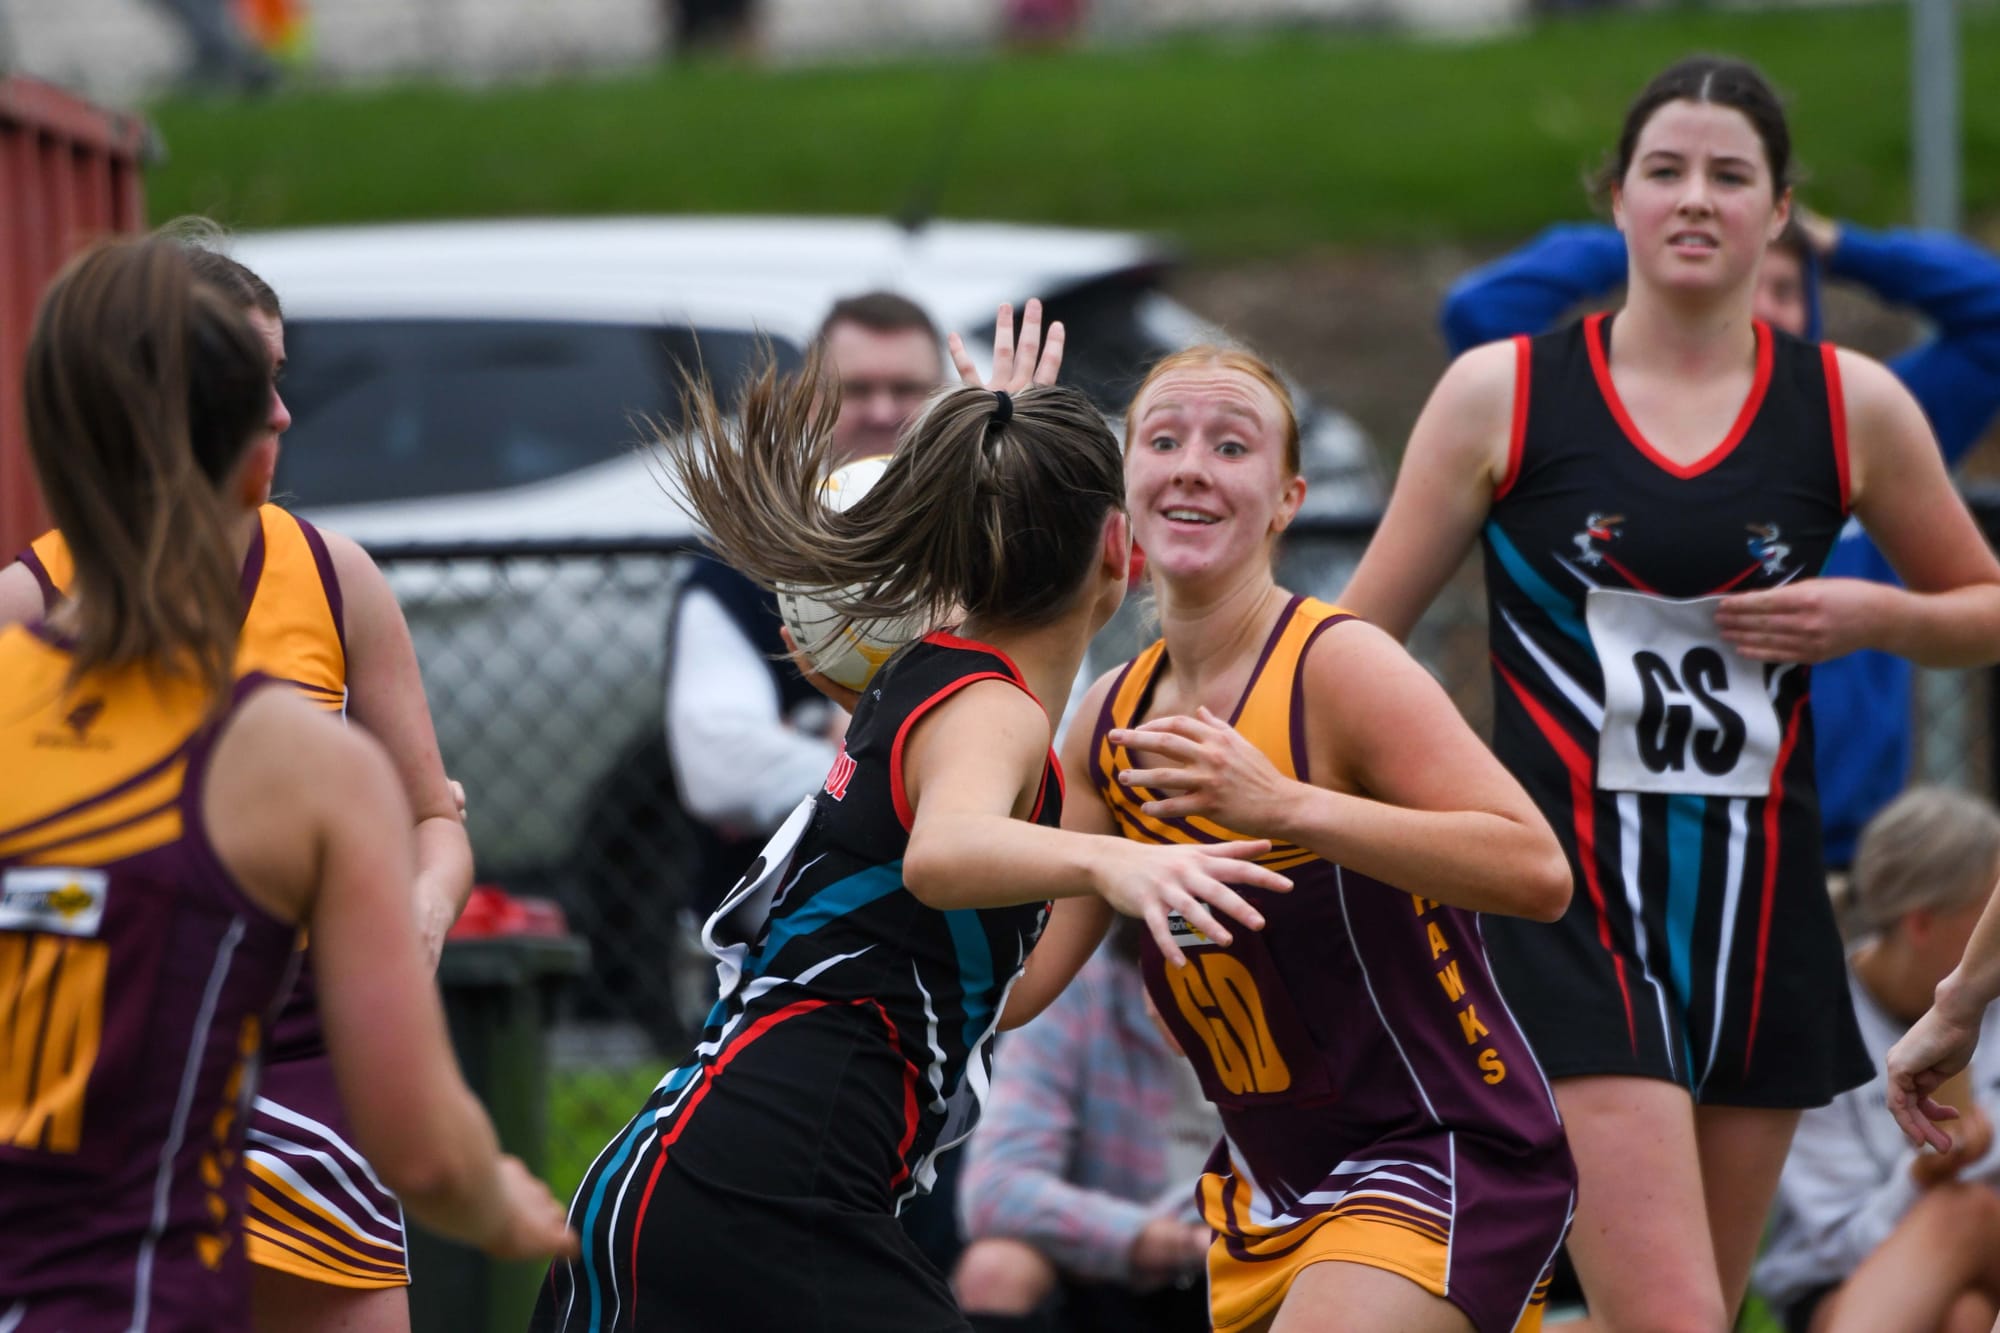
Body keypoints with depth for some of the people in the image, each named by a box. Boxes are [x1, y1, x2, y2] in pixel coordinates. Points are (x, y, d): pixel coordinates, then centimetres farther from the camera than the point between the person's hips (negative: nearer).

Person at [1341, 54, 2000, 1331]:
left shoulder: (1854, 408, 5)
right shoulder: (1500, 394, 0)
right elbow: (1350, 641, 6)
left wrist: (1875, 616, -3)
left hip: (1760, 904, 4)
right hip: (1573, 909, -3)